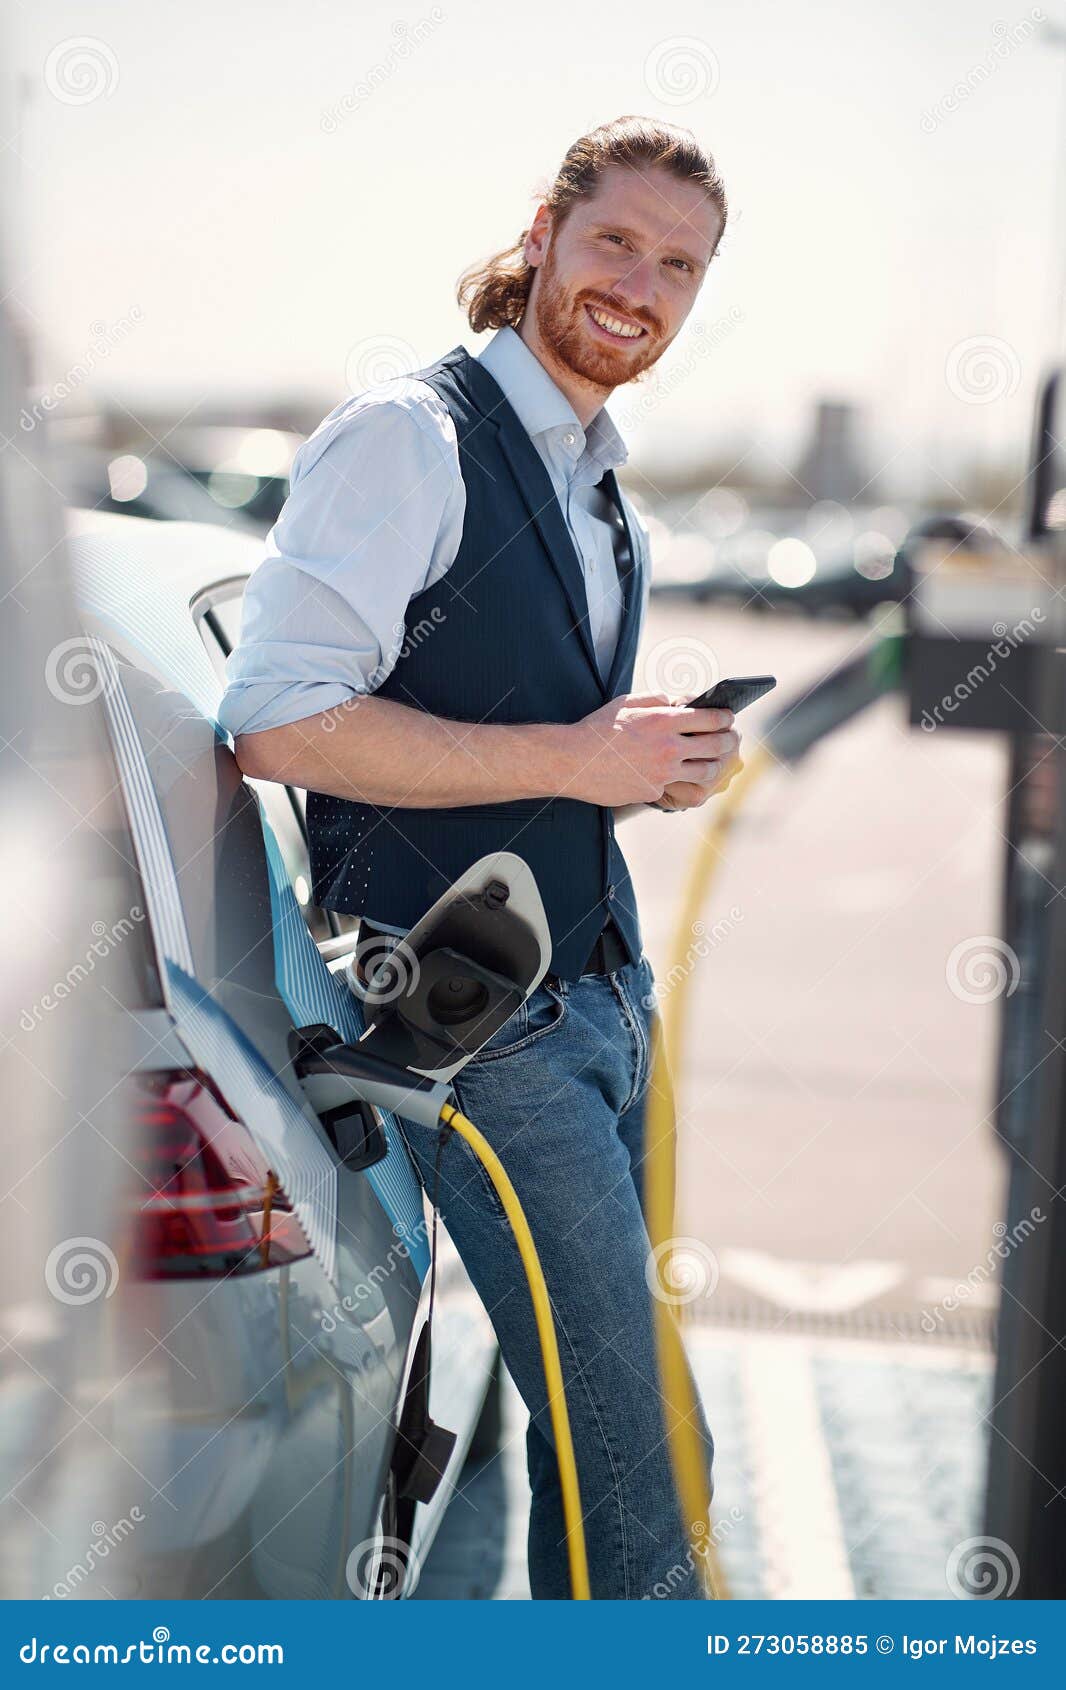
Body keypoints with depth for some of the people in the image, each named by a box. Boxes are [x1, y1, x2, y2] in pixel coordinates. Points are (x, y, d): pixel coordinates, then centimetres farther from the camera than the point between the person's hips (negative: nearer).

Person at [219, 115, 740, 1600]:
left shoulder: (606, 500, 17)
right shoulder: (410, 435, -11)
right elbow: (276, 720, -20)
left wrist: (662, 763, 6)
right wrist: (576, 758, -19)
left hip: (606, 993, 9)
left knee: (597, 1434, 12)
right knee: (641, 1459, -10)